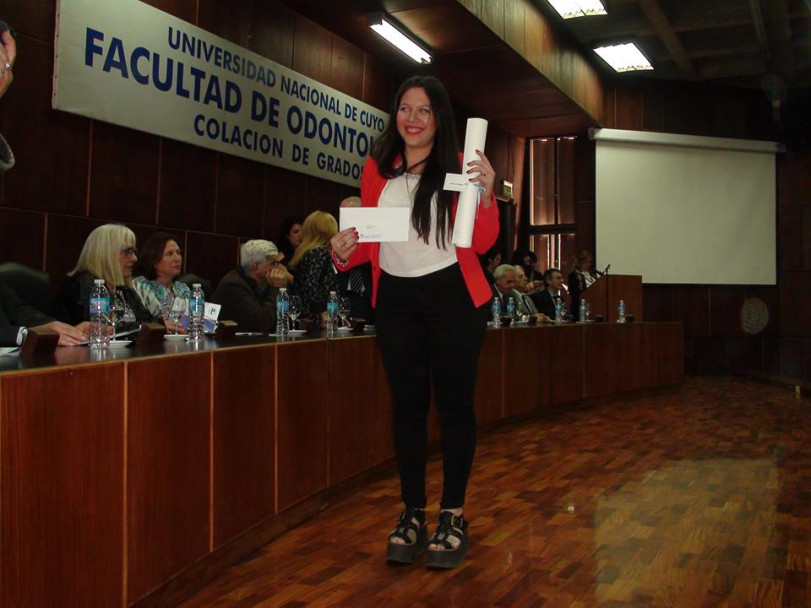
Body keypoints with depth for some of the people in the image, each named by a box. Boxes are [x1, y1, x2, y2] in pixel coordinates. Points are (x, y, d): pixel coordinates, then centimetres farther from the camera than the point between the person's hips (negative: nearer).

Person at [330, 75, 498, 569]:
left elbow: (482, 244, -8)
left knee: (454, 404, 3)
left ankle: (454, 515, 16)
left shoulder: (459, 168, -3)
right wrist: (345, 252, -8)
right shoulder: (376, 169, 7)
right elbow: (370, 239, 12)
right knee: (407, 405, 9)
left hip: (453, 295, -3)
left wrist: (485, 195, -23)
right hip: (396, 298, 3)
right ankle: (413, 514, 20)